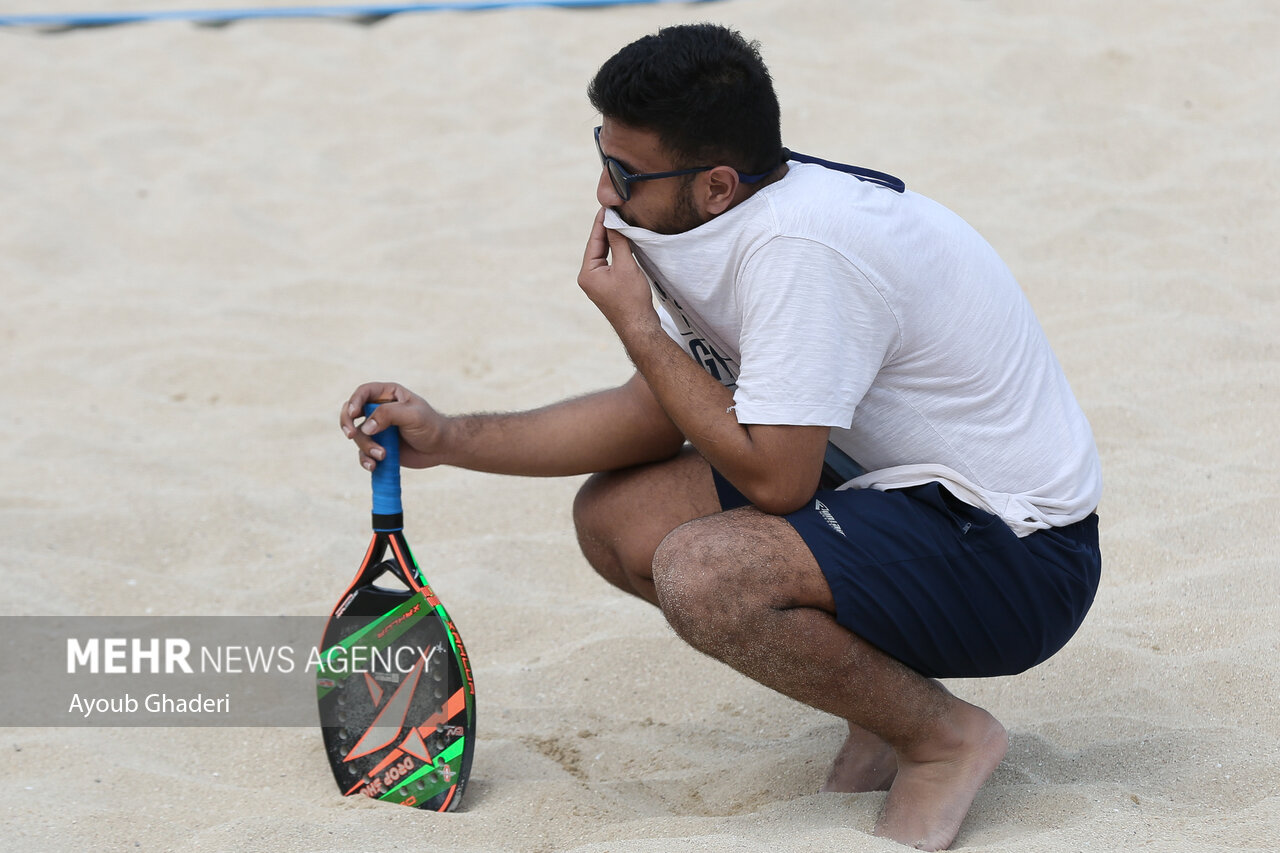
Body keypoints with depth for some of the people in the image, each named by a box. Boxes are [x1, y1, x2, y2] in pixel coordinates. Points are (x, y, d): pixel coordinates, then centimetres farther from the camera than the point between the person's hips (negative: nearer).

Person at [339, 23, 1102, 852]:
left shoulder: (802, 247, -27)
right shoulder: (734, 225, 2)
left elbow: (772, 478, -25)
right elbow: (653, 418, 11)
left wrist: (637, 324, -17)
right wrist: (449, 439, 7)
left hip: (1016, 558, -10)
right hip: (899, 488, 10)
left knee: (702, 573, -29)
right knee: (614, 516, 5)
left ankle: (948, 737, -6)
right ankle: (888, 694, 9)